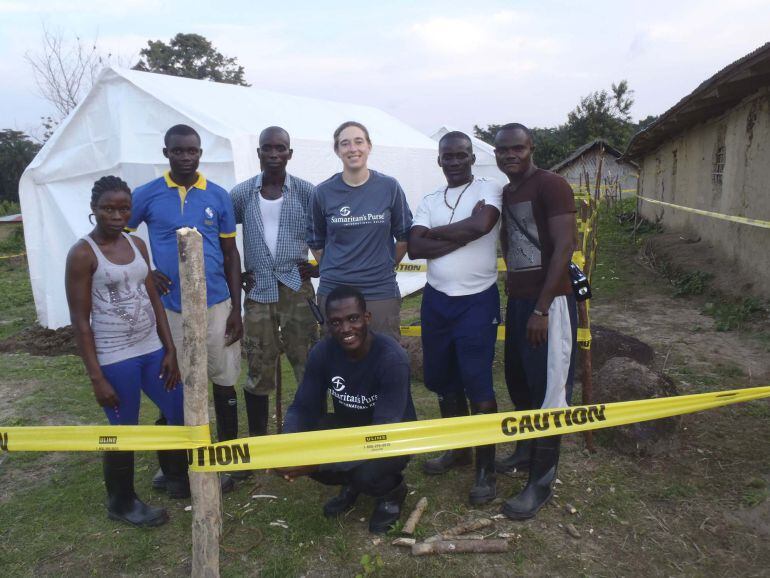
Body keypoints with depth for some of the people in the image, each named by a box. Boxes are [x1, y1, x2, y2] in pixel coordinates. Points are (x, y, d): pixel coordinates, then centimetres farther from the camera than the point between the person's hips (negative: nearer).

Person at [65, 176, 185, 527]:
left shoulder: (137, 245, 6)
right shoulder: (82, 254, -11)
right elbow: (80, 321, -11)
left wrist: (170, 350, 6)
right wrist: (96, 377, -13)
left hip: (152, 350, 6)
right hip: (114, 359, -6)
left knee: (180, 412, 15)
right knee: (124, 431, 7)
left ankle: (176, 473, 42)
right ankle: (121, 503, 31)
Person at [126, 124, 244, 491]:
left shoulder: (218, 196, 1)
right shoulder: (147, 195, -1)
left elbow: (230, 254, 4)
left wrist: (236, 308, 1)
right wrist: (145, 272, -5)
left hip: (216, 305, 0)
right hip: (169, 307, 0)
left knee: (223, 381, 8)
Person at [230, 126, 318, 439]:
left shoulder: (306, 192, 0)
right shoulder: (241, 193, 4)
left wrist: (320, 267, -2)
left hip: (297, 290, -1)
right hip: (258, 292, 1)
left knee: (308, 365, 3)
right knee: (259, 369, 8)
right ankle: (257, 438, 23)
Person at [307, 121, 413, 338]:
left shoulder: (389, 187, 0)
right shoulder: (323, 192, 1)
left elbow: (404, 236, 8)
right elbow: (316, 242, 12)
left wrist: (387, 266, 8)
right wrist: (333, 270, 9)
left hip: (381, 290, 0)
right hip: (334, 290, 1)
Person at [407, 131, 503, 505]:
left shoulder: (489, 189, -3)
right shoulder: (430, 201, 10)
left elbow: (481, 225, -23)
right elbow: (414, 248, -4)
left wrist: (435, 233, -9)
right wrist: (462, 234, -15)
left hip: (478, 301, -5)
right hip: (436, 299, 6)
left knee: (478, 385, -5)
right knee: (443, 381, 14)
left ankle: (486, 469, 9)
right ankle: (458, 449, 33)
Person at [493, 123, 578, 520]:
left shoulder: (551, 185, -10)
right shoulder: (504, 193, 13)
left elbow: (564, 247, -16)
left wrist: (542, 308, -19)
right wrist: (512, 292, 12)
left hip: (548, 301, -8)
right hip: (516, 299, 8)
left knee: (548, 389, -2)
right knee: (517, 380, 17)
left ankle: (541, 482, 8)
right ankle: (526, 450, 37)